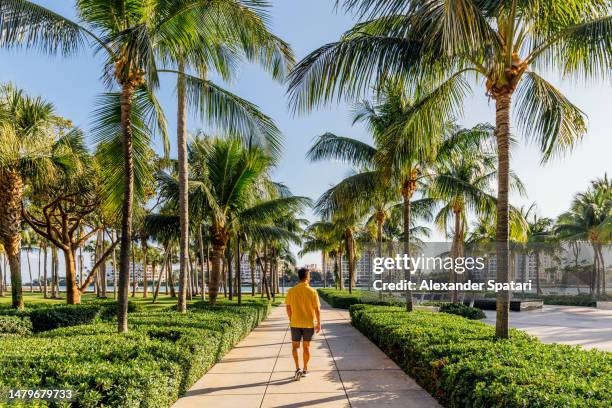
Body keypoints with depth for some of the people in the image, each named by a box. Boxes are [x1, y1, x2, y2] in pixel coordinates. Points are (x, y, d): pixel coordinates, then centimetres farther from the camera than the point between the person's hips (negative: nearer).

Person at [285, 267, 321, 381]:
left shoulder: (291, 291, -6)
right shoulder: (312, 291, -10)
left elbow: (288, 308, 0)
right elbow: (317, 309, -8)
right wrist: (319, 323, 3)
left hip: (295, 324, 0)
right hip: (309, 324, 0)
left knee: (295, 346, 13)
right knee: (306, 347, 13)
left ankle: (297, 368, 0)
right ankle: (305, 370, 23)